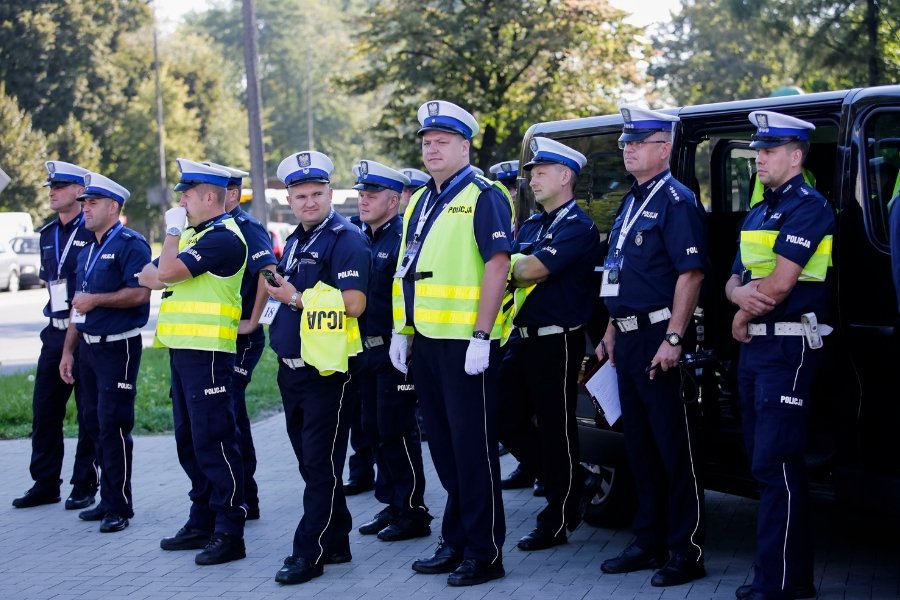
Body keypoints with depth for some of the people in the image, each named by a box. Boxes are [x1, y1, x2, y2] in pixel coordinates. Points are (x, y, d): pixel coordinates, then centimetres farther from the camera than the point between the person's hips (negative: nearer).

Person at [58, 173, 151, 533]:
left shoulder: (130, 244, -10)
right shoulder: (88, 250, 17)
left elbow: (140, 293, -21)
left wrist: (95, 300, -16)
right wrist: (68, 350, 18)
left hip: (118, 347, -9)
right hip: (88, 347, 9)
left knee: (113, 425, -8)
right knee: (94, 425, 11)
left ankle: (119, 506, -3)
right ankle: (108, 499, 19)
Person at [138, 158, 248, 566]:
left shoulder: (223, 238, -13)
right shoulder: (193, 234, 18)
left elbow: (168, 272, -20)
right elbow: (151, 277, 15)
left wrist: (173, 230, -6)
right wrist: (159, 275, -7)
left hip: (207, 351, -10)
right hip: (182, 349, 10)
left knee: (214, 442, -8)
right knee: (189, 441, 15)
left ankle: (229, 533, -5)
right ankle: (202, 521, 24)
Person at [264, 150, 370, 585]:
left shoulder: (346, 238, -12)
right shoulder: (295, 241, 15)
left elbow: (353, 303, -22)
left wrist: (297, 297, -18)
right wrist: (278, 295, 6)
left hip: (328, 369, -9)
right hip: (292, 367, 9)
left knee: (321, 464, -4)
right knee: (309, 461, 14)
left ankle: (310, 552, 0)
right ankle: (336, 543, 24)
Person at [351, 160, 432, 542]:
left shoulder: (404, 239, -12)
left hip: (395, 352, -9)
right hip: (368, 350, 9)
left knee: (397, 432, -4)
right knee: (375, 430, 13)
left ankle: (413, 513, 4)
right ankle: (392, 505, 23)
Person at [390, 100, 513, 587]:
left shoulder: (483, 197, -8)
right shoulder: (420, 203, 17)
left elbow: (497, 266, -16)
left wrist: (481, 337, -20)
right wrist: (401, 332, 15)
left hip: (466, 342, -8)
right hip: (426, 341, 8)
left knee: (474, 447, -3)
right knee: (444, 447, 13)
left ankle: (485, 553, 4)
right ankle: (457, 542, 22)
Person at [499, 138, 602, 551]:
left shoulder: (578, 227, -11)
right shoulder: (530, 226, 17)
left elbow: (533, 271, -21)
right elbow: (513, 271, 11)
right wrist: (511, 275, -11)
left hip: (557, 341, -9)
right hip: (522, 337, 9)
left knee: (556, 430, -1)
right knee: (506, 418, 10)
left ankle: (557, 522, 9)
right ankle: (569, 487, 26)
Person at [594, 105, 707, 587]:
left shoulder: (676, 201, -10)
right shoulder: (630, 204, 19)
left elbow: (690, 274, -18)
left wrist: (673, 339, -24)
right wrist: (611, 333, 20)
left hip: (659, 339, -10)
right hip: (629, 339, 10)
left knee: (676, 448, -5)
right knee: (639, 446, 13)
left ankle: (687, 552, -1)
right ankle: (649, 542, 21)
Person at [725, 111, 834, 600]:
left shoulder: (807, 208, -10)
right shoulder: (757, 214, 19)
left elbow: (779, 284, -19)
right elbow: (735, 279, 16)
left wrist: (742, 317, -4)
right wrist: (740, 294, -7)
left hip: (787, 347, -10)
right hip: (753, 346, 10)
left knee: (776, 467, -12)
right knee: (767, 464, 11)